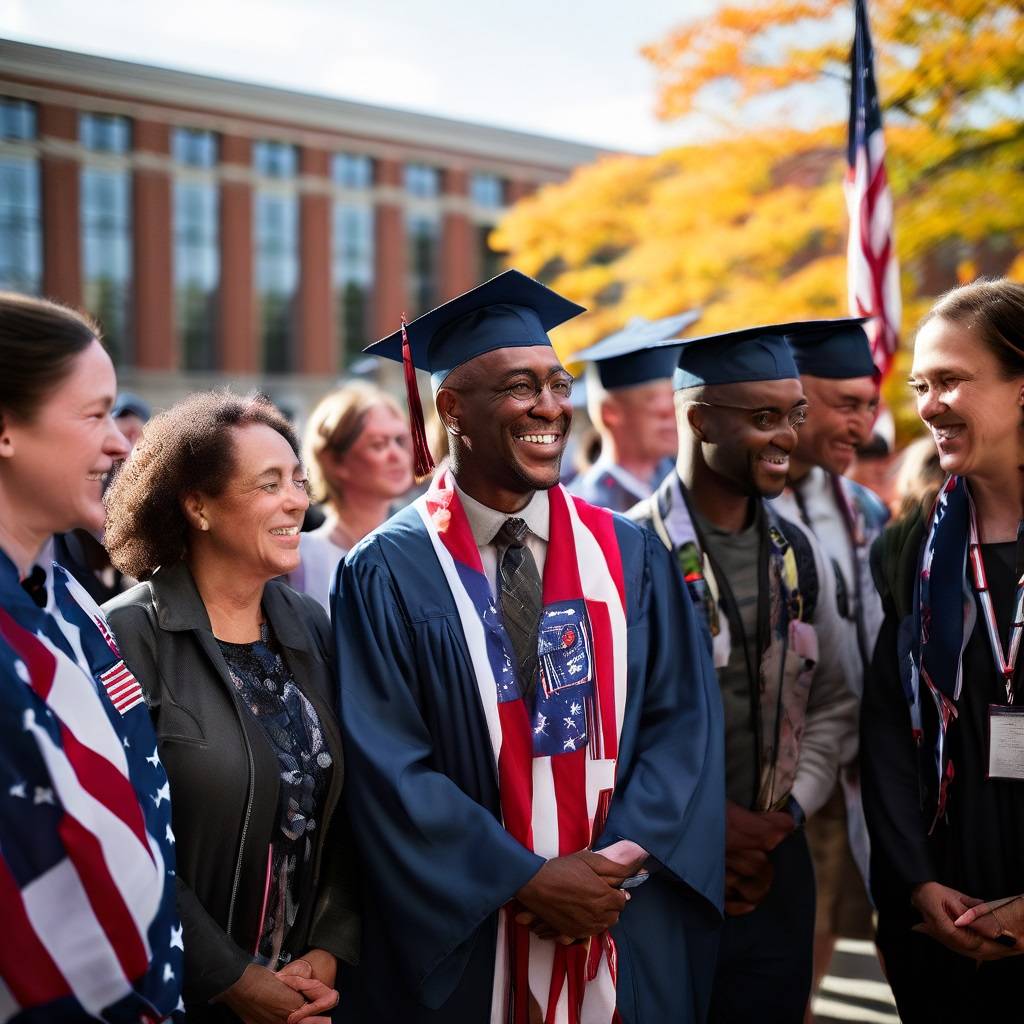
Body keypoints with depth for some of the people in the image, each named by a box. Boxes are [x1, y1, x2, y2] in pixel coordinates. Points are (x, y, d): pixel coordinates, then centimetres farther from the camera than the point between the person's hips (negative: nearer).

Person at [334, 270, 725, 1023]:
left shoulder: (631, 557, 3)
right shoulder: (389, 575, -7)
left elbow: (684, 719, -1)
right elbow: (389, 767, -11)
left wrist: (621, 861, -14)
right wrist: (527, 882, -15)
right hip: (459, 938, -3)